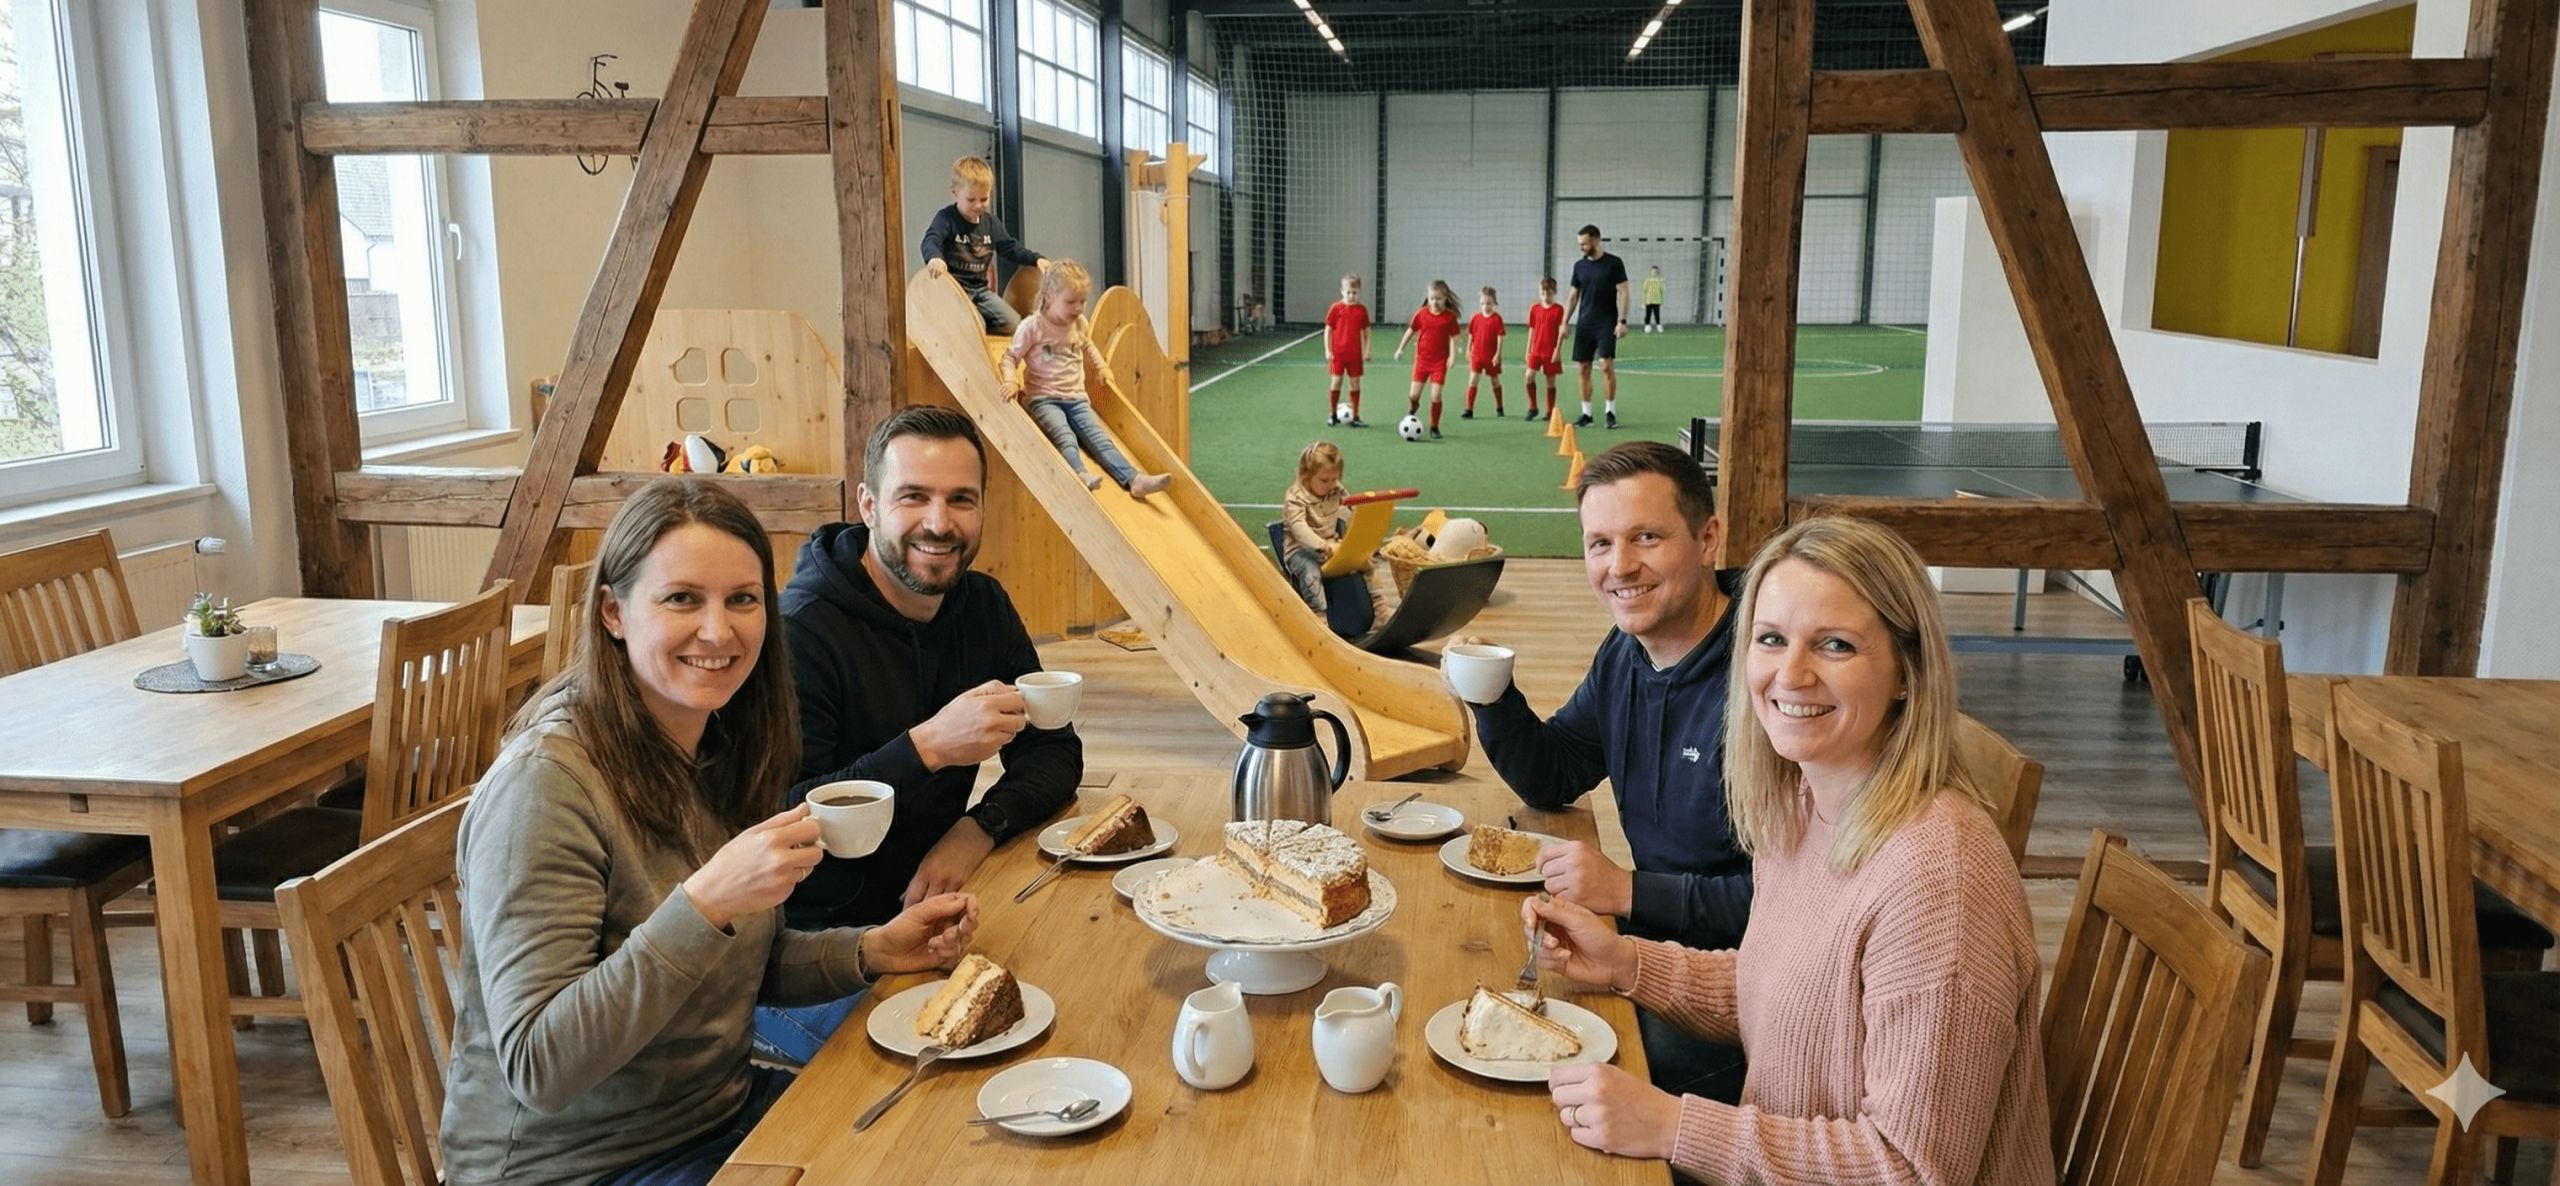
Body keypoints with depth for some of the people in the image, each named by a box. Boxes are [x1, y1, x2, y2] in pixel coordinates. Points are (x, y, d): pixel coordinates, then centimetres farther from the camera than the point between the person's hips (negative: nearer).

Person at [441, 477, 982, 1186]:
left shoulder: (729, 750, 0)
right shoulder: (544, 783, -23)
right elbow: (536, 1068, -27)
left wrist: (872, 951, -4)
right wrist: (704, 902, -36)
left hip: (726, 1106, 7)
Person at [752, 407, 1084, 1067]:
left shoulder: (982, 607, 5)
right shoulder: (802, 632, -17)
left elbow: (1055, 753, 7)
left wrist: (980, 829, -12)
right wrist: (925, 748, -33)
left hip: (921, 909, 7)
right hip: (809, 939, -7)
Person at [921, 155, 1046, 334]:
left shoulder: (991, 222, 10)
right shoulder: (946, 218, -9)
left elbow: (1009, 248, 15)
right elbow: (930, 241, -25)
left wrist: (1036, 259, 0)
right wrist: (934, 258, -50)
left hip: (980, 288, 7)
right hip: (954, 288, -7)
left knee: (1014, 324, -6)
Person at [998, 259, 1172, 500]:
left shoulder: (1081, 324, 12)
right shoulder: (1033, 326, -6)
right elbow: (1010, 358, -4)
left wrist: (1102, 367, 20)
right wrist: (1011, 381, -22)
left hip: (1076, 397, 5)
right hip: (1043, 399, -4)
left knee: (1098, 436, -15)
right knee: (1064, 435, -32)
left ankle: (1133, 478, -32)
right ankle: (1080, 474, -57)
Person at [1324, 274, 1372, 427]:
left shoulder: (1362, 310, 2)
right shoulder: (1336, 308, -4)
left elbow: (1366, 331, 9)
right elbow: (1328, 329, -1)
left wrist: (1367, 351, 3)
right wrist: (1327, 350, -6)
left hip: (1355, 354, 2)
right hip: (1338, 353, -2)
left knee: (1355, 383, 5)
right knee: (1336, 382, 1)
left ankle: (1355, 417, 11)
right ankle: (1332, 415, 13)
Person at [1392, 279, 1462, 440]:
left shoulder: (1450, 317, -6)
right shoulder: (1421, 314, -2)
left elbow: (1454, 338, -3)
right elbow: (1411, 331, 9)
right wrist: (1400, 348, 12)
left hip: (1440, 361, -2)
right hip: (1422, 358, 2)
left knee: (1436, 396, -6)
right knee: (1414, 394, 3)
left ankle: (1434, 427, 9)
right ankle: (1412, 410, 39)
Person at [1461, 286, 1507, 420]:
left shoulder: (1497, 318, -8)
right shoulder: (1476, 318, 3)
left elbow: (1500, 337, -10)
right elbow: (1471, 335, 11)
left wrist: (1498, 354, -13)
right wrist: (1468, 351, 8)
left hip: (1491, 356, -2)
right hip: (1477, 355, 2)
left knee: (1495, 381, 13)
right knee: (1472, 380, -7)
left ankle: (1499, 409, 28)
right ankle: (1469, 410, -7)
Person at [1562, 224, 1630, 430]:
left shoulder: (1614, 263, -4)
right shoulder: (1579, 265, 9)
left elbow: (1623, 293, -6)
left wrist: (1622, 321, -15)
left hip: (1606, 323, -5)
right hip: (1584, 324, 5)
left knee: (1606, 365, -13)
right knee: (1583, 368, 2)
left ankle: (1611, 412, -2)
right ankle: (1586, 414, 10)